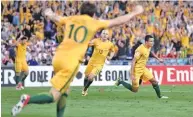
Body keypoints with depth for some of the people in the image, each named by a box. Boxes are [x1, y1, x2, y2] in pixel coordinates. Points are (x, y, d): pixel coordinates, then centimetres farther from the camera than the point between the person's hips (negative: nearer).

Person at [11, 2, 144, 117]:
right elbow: (118, 21, 10)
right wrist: (135, 13, 24)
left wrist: (49, 13, 57)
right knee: (53, 97, -6)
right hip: (71, 62, -6)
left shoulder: (70, 19, 15)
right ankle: (28, 99, -27)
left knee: (64, 93, 23)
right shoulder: (94, 23, 4)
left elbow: (55, 17, 33)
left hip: (58, 58, 6)